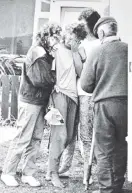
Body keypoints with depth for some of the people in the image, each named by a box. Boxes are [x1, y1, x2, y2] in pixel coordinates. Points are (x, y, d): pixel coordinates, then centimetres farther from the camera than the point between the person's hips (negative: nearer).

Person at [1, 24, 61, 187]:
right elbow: (39, 79, -20)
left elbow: (47, 76, 11)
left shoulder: (46, 53, 13)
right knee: (23, 138, -2)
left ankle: (28, 174, 17)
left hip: (40, 101, 8)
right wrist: (56, 78, -10)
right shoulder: (37, 52, -13)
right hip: (30, 101, -8)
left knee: (36, 139, 9)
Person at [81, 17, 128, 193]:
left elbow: (86, 84, -3)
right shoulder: (127, 49, 1)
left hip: (105, 104, -3)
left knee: (104, 151, 6)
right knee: (120, 148, 17)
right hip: (126, 102, 3)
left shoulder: (97, 52, -4)